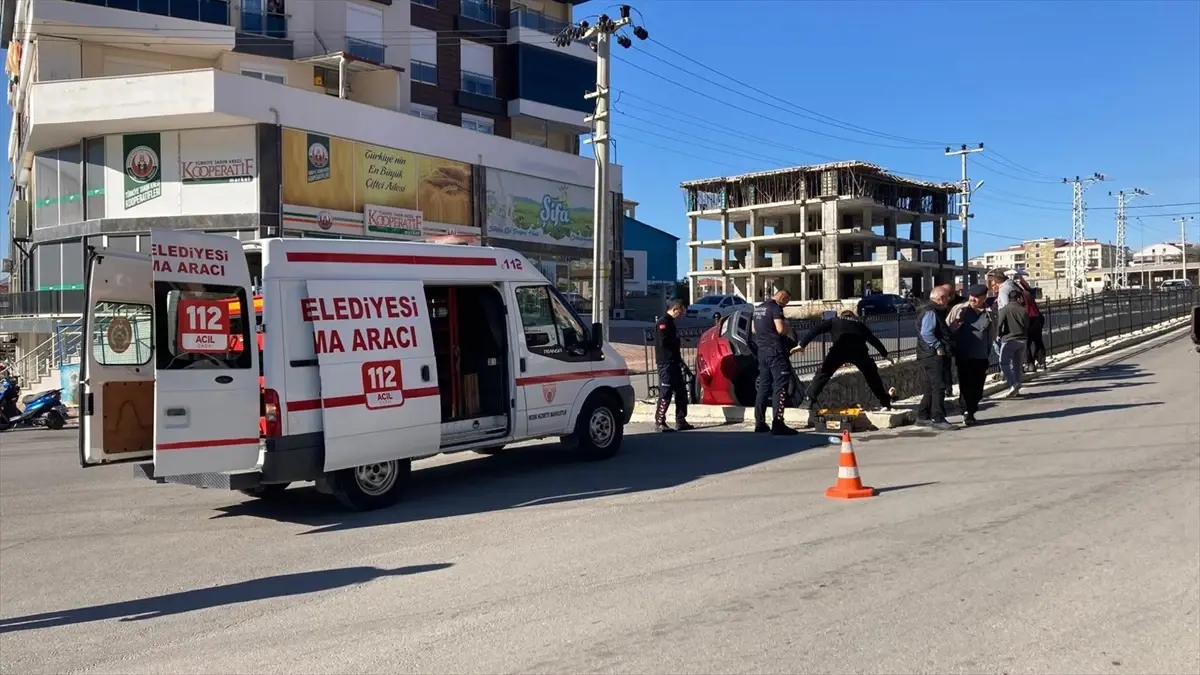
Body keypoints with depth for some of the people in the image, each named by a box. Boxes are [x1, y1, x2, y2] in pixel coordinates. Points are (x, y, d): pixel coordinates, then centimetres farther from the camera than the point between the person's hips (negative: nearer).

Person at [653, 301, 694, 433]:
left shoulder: (670, 322, 20)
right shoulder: (663, 323, -12)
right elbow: (663, 342, -22)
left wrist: (678, 359, 14)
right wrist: (677, 340, -5)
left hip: (674, 362, 10)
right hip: (666, 363, -10)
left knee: (681, 392, 11)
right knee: (665, 393, -7)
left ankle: (681, 421, 16)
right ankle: (659, 422, -1)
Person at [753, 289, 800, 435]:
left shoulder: (758, 308, 16)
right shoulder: (775, 308, -10)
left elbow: (754, 330, 25)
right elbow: (780, 329, -19)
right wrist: (788, 331, 1)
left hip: (762, 350, 9)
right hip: (775, 350, -9)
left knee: (763, 386, 12)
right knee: (780, 386, -9)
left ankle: (760, 423, 12)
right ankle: (777, 424, -16)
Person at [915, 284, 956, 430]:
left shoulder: (937, 312, 20)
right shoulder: (930, 313, -14)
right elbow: (926, 333, -25)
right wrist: (938, 347, -22)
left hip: (936, 356, 11)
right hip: (933, 356, -11)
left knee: (931, 388, 14)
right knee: (939, 387, -12)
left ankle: (923, 417, 21)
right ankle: (938, 420, -12)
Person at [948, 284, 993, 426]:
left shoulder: (989, 313, 6)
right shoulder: (959, 310, -4)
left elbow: (990, 336, 16)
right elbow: (947, 329, 1)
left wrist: (989, 355, 17)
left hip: (981, 357, 3)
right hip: (964, 356, -3)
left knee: (977, 388, 8)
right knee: (966, 386, -2)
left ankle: (970, 412, 22)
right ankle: (967, 413, 5)